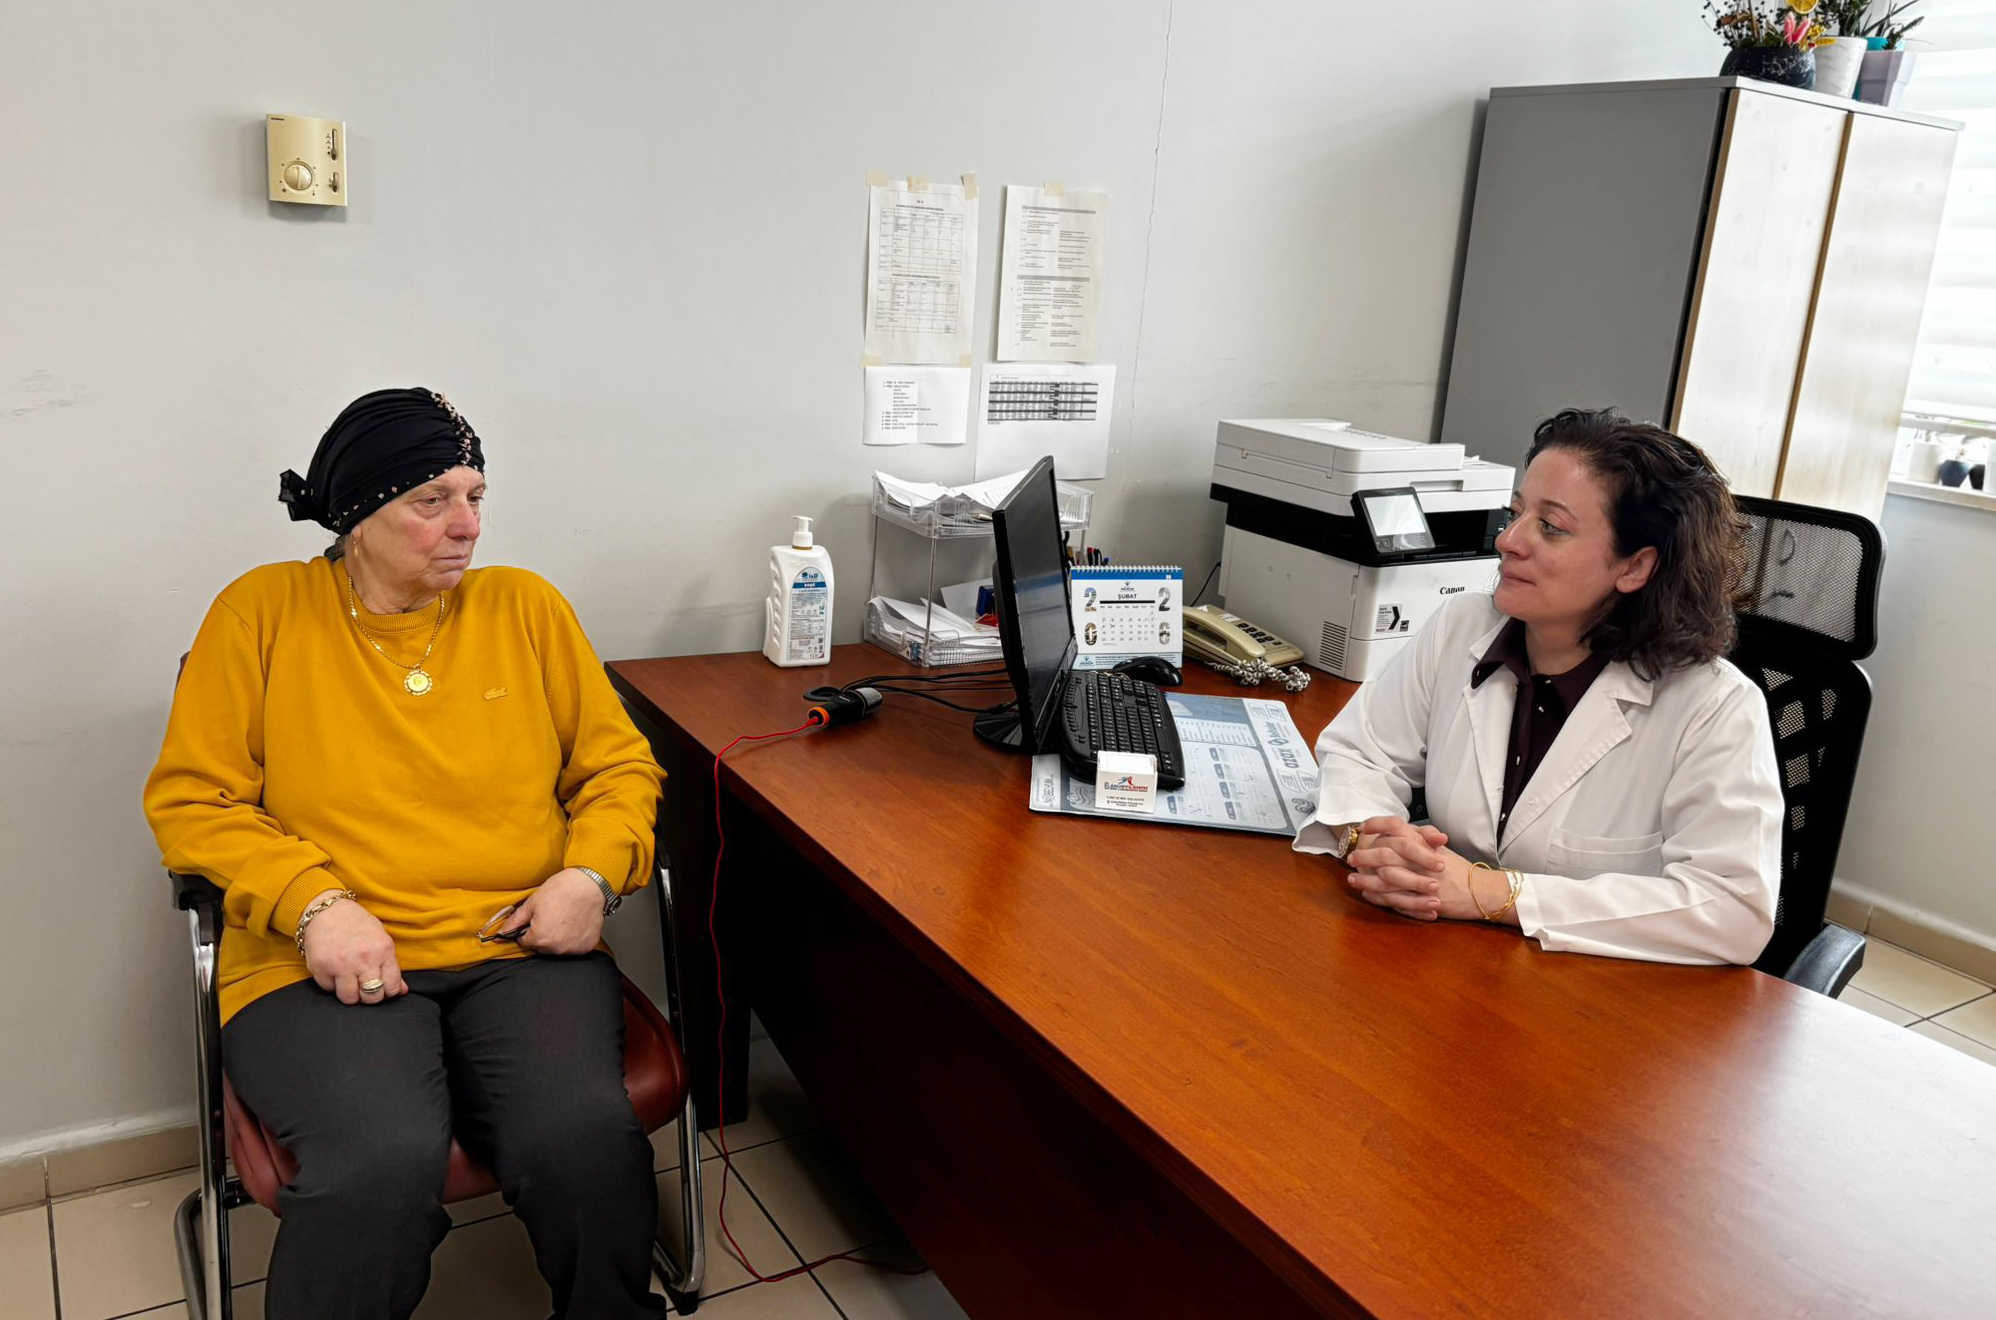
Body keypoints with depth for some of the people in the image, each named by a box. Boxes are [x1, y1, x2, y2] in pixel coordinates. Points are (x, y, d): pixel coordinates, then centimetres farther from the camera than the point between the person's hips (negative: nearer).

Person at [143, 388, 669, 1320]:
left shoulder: (526, 608, 11)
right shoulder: (262, 611, 6)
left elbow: (620, 765, 14)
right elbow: (190, 799, 3)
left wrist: (591, 872, -6)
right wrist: (311, 903, -12)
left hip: (522, 951, 2)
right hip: (325, 966, -1)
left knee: (585, 1138, -26)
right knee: (383, 1159, -32)